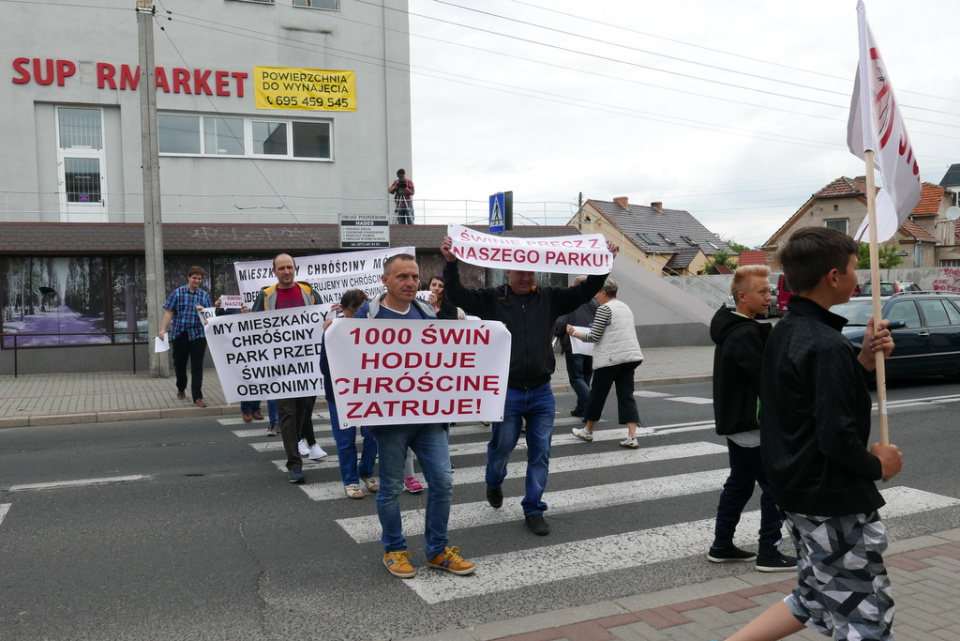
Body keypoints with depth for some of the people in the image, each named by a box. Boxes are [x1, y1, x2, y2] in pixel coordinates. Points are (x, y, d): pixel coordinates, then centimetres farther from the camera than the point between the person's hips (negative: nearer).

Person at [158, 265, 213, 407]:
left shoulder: (205, 295, 8)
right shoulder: (177, 293, 3)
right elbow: (169, 312, 1)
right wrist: (163, 330, -6)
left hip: (198, 335, 0)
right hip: (179, 334, 0)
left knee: (197, 367, -4)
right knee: (179, 364, 13)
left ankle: (197, 397, -2)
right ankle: (181, 389, 38)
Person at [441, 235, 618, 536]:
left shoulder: (549, 298, 5)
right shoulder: (492, 299, -1)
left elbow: (584, 292, 4)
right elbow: (457, 295, -8)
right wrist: (450, 263, -22)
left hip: (541, 392, 2)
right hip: (506, 390, -2)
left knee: (540, 454, 6)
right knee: (502, 446, 9)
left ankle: (534, 510, 20)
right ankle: (494, 483, 43)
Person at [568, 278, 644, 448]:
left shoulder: (604, 308, -9)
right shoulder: (625, 307, 16)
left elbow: (594, 336, -10)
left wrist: (574, 333, 2)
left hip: (610, 358, -7)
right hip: (629, 357, 7)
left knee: (597, 394, 8)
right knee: (626, 395, 4)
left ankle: (588, 431, 23)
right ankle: (632, 437, -5)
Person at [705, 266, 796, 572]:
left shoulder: (732, 328, 12)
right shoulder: (746, 334, -20)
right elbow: (765, 379, -23)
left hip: (734, 420, 10)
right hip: (750, 424, -10)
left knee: (739, 483, 17)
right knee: (775, 486, -1)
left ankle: (722, 546, 23)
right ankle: (769, 553, 4)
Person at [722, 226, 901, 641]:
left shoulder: (784, 333, 7)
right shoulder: (827, 346, -22)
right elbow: (837, 438, -26)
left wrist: (864, 361, 1)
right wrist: (877, 466, -7)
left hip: (798, 492, 9)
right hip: (835, 503, -9)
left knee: (817, 600, 23)